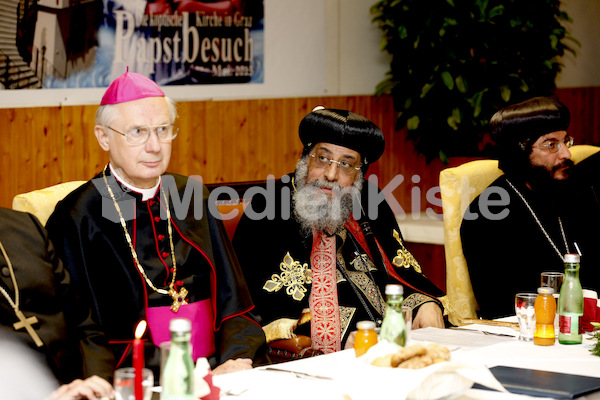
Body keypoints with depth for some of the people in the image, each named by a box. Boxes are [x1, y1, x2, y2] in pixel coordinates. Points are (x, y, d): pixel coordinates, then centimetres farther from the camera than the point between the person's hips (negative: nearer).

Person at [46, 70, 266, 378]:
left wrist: (235, 360, -8)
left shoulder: (193, 197, 13)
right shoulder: (79, 218, -3)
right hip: (142, 387, -5)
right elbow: (92, 340, -8)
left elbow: (232, 297, 13)